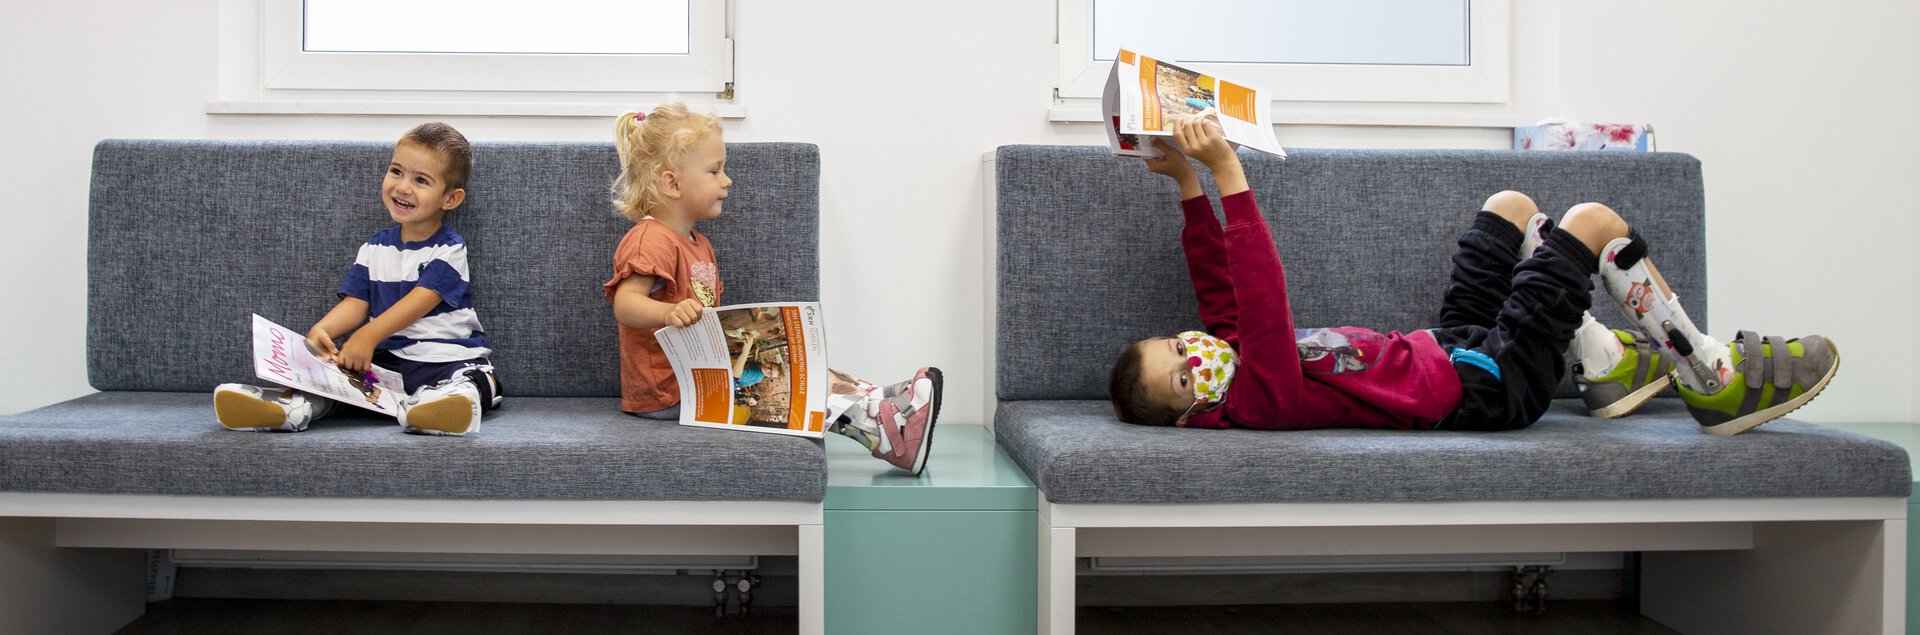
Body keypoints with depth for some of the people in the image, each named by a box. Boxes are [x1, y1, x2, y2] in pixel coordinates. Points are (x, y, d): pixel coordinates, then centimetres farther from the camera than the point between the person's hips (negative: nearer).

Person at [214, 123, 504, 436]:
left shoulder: (449, 249, -3)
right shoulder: (375, 248, 15)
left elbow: (421, 300, -16)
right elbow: (355, 302, 7)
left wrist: (369, 334, -28)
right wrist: (321, 330, -16)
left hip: (446, 358, -5)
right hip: (386, 355, 5)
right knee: (333, 362, -17)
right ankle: (291, 404, -42)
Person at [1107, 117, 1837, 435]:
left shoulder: (1233, 353, -7)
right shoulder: (1260, 396, -33)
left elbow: (1221, 285, 3)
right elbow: (1261, 294, -43)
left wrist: (1188, 183, -3)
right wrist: (1224, 172, -43)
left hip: (1449, 350, 10)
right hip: (1489, 385, -9)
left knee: (1512, 204, 20)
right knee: (1594, 219, -8)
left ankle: (1604, 362, 26)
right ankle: (1712, 381, 10)